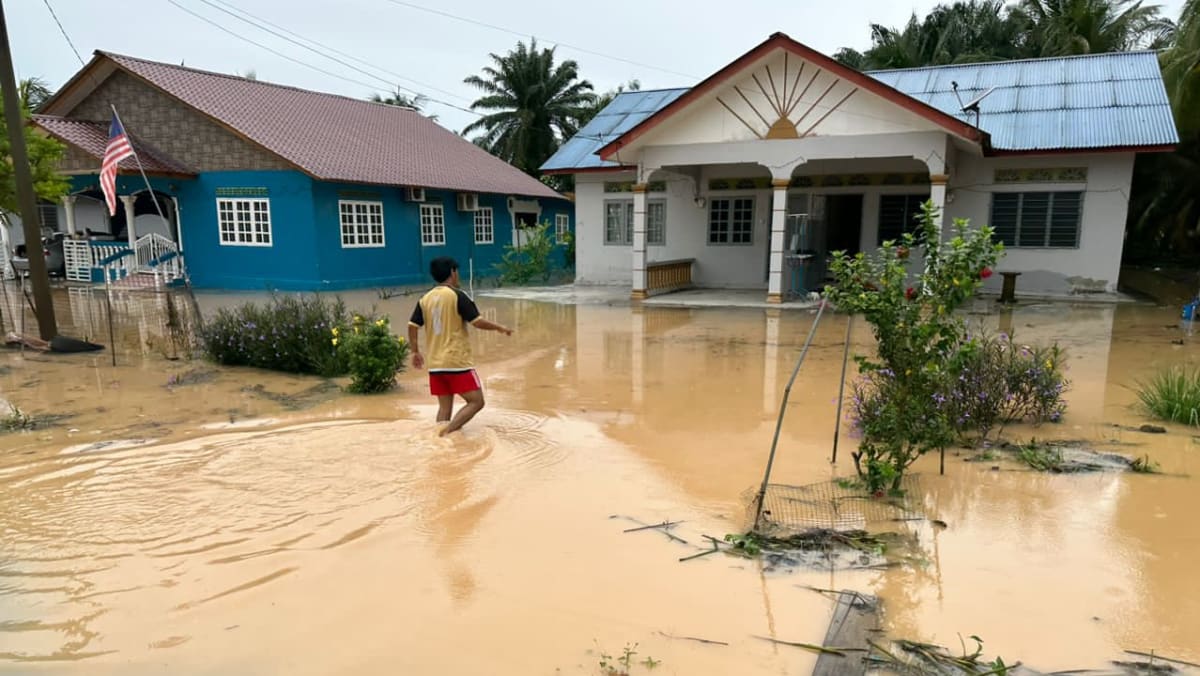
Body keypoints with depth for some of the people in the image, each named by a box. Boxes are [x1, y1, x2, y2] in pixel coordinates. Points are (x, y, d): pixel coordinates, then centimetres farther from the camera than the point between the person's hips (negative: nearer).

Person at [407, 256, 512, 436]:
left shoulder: (425, 299, 8)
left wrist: (416, 352, 19)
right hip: (457, 362, -7)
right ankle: (447, 432, -15)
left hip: (435, 364, 7)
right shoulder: (458, 295, -9)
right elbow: (478, 322, -13)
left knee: (444, 406, 15)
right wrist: (500, 328, 3)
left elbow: (412, 327, 7)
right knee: (476, 402, 0)